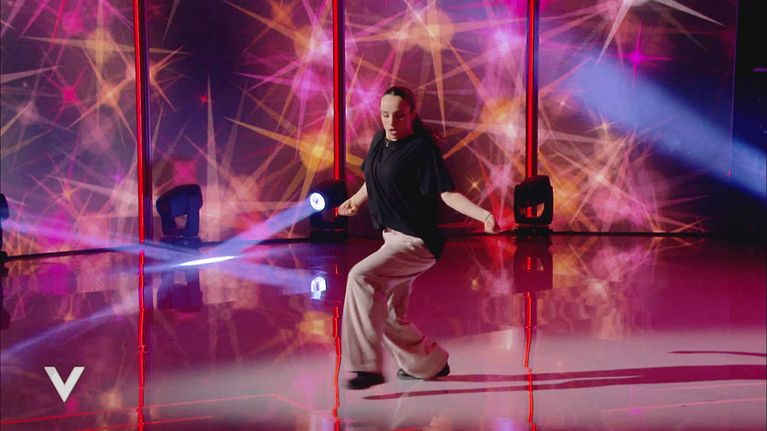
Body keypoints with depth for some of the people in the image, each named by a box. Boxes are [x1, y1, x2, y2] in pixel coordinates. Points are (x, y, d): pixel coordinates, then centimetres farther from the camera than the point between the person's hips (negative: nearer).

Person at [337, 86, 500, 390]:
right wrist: (355, 200, 32)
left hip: (416, 242, -9)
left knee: (361, 277, -26)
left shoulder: (422, 148, -16)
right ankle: (430, 363, 38)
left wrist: (483, 214, -32)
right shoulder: (380, 141, 6)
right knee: (390, 315, 15)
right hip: (393, 238, 9)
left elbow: (447, 193, -20)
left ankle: (367, 367, -21)